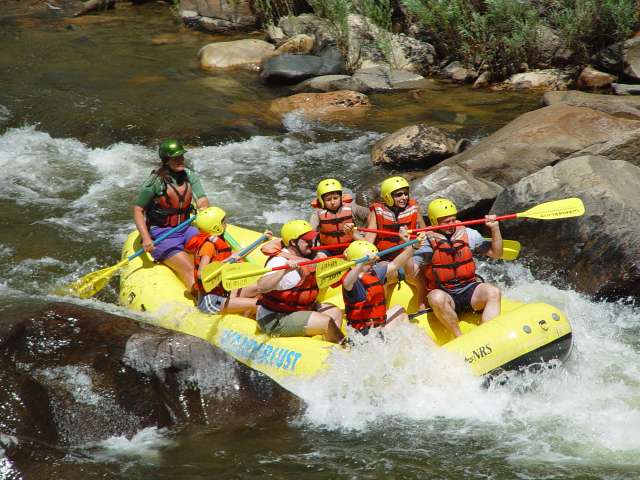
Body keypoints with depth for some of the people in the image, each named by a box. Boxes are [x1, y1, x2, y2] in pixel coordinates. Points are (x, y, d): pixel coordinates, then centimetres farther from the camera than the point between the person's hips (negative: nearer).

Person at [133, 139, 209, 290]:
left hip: (185, 229, 6)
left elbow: (203, 201, -5)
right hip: (160, 233, -6)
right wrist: (146, 238, -21)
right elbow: (138, 210, -9)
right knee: (190, 270, -24)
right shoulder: (155, 182, -13)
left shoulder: (190, 176, 4)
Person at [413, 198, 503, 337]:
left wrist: (495, 228, -6)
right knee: (437, 298, -36)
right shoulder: (427, 242, -5)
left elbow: (496, 253, 9)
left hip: (469, 290, 3)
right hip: (444, 294, -3)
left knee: (493, 292, -25)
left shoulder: (468, 234, 5)